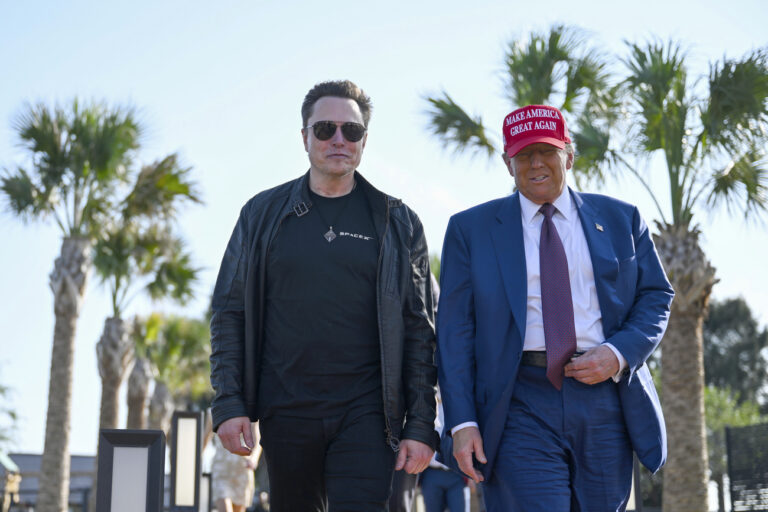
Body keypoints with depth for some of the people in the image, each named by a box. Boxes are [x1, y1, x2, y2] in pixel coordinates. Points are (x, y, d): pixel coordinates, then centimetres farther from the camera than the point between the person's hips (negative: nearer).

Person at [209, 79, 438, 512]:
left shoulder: (397, 222, 5)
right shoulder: (263, 215, 8)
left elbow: (419, 329, 3)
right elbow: (230, 313, 8)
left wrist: (421, 425, -3)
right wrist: (229, 404, -2)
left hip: (365, 413, -2)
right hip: (285, 412, 2)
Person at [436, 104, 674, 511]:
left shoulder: (620, 219, 12)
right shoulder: (470, 229, 6)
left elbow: (656, 295, 11)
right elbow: (454, 329, 2)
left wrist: (618, 354, -9)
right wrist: (462, 421, -7)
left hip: (606, 398, 2)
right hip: (521, 408, -2)